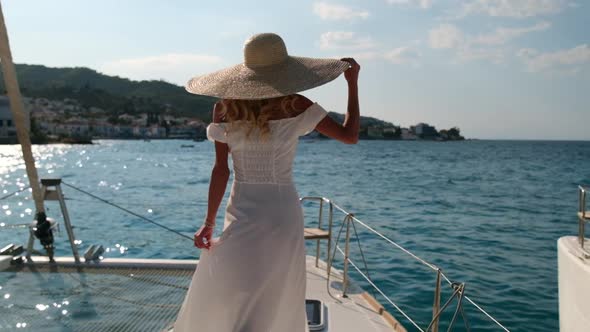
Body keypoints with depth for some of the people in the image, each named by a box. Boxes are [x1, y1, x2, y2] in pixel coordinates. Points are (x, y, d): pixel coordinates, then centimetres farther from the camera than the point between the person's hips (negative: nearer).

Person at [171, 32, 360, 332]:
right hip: (282, 211, 0)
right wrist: (352, 82, 8)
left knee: (216, 301, 14)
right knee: (278, 305, 14)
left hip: (242, 214, 1)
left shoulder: (225, 107, -5)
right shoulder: (295, 106, -8)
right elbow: (350, 136, -1)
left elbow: (220, 168, -7)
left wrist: (209, 222, 0)